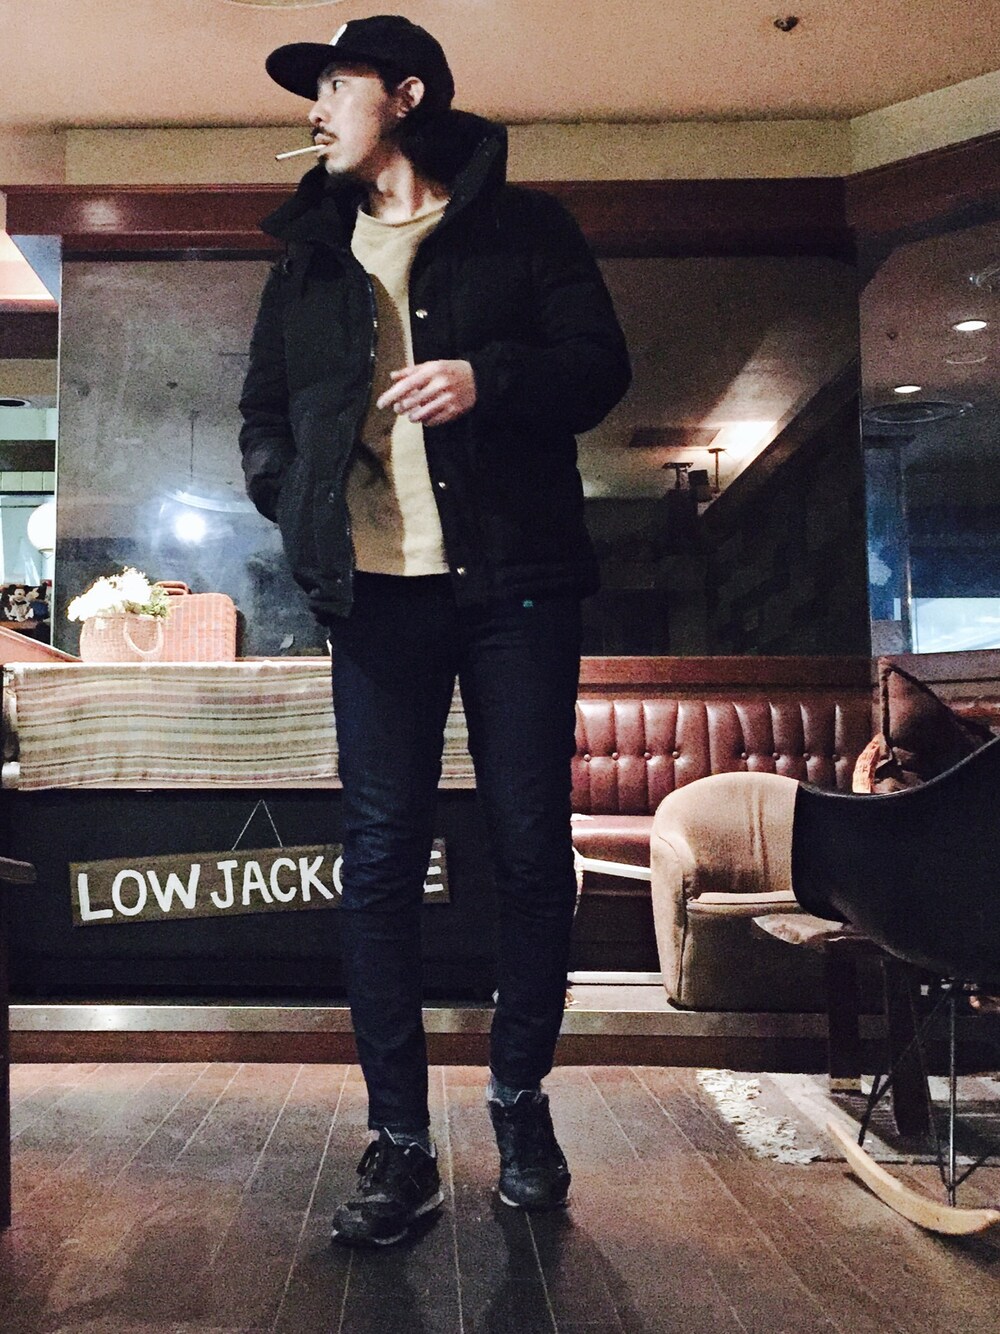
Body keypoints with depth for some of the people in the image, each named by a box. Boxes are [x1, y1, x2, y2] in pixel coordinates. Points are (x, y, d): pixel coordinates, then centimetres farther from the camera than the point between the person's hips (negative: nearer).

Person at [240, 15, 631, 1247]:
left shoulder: (522, 225, 11)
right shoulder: (308, 257, 20)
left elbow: (599, 363, 3)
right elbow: (263, 415, 22)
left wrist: (488, 379, -15)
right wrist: (299, 515, 3)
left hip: (514, 581, -2)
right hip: (378, 589, 3)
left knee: (531, 849, 1)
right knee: (380, 857, -2)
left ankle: (520, 1103, 20)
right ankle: (400, 1144, 8)